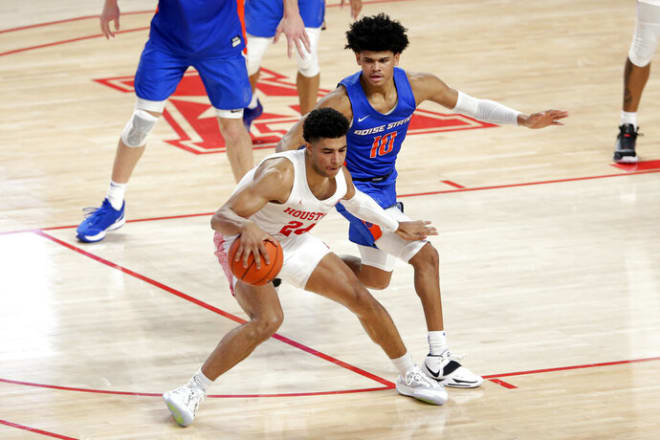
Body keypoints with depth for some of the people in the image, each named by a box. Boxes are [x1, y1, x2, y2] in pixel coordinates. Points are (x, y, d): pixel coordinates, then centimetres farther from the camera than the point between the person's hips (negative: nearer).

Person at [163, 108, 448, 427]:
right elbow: (220, 218, -41)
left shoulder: (339, 174, -14)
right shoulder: (281, 174, -37)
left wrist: (395, 227, 23)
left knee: (363, 300, 8)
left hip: (291, 242, 7)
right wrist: (246, 227, -63)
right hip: (246, 245, -7)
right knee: (268, 320, -33)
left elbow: (354, 199, 14)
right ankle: (192, 392, -25)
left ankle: (409, 377, 31)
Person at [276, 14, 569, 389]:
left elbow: (471, 105, -2)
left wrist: (523, 120, -12)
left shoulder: (417, 87, -14)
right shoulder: (343, 102, -28)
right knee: (426, 256, -18)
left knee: (376, 279, 22)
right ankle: (438, 360, -11)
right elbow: (290, 143, -22)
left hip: (385, 188, 7)